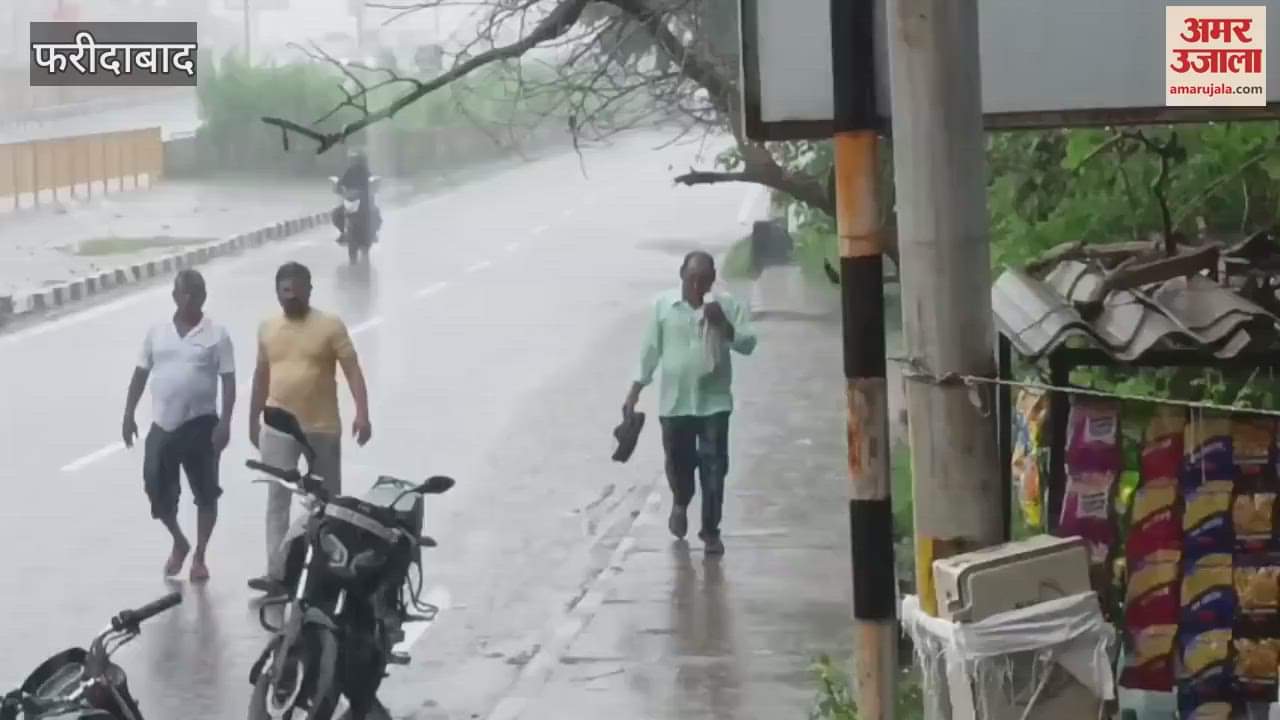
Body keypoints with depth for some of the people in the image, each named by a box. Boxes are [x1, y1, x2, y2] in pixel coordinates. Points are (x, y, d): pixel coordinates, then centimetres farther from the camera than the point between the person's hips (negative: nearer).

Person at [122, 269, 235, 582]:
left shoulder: (216, 335, -3)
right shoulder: (157, 333, 6)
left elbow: (228, 381, -5)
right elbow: (140, 375, 12)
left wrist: (225, 422, -13)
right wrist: (129, 415, 7)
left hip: (200, 425, -3)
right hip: (162, 425, 3)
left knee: (206, 493, 2)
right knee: (157, 491, 6)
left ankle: (199, 556, 17)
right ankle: (179, 543, 31)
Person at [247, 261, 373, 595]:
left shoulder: (330, 326, -7)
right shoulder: (267, 329, 5)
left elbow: (352, 369, -12)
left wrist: (362, 413, -24)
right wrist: (253, 420, 18)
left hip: (322, 428, -2)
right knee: (277, 500, -5)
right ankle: (277, 574, -8)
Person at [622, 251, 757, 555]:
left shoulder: (726, 306, -4)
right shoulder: (663, 305, -1)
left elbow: (748, 343, -9)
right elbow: (651, 350, 5)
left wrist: (723, 325, -26)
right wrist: (635, 392, 4)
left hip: (714, 401, -1)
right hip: (674, 401, 1)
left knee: (713, 467, -2)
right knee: (678, 462, 13)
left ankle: (711, 530, 8)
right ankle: (680, 504, 45)